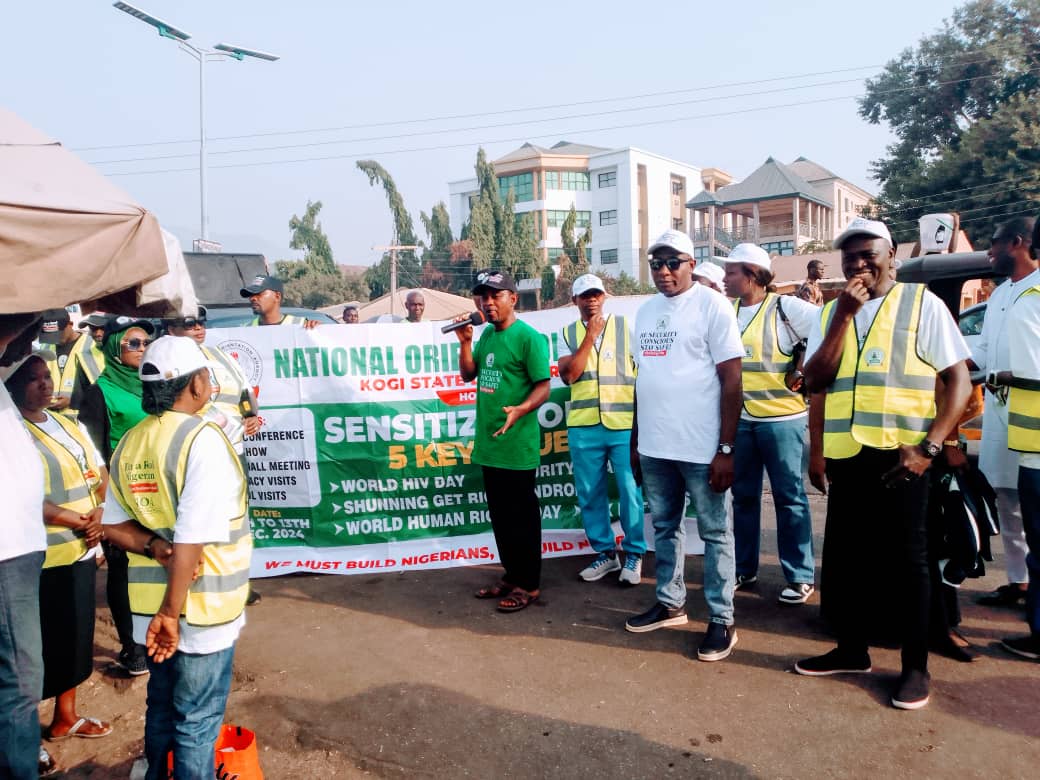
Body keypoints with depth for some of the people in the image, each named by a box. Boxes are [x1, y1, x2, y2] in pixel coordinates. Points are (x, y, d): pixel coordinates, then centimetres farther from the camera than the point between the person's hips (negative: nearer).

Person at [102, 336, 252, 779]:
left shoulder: (130, 443, 4)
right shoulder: (203, 440, -20)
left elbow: (113, 525, 7)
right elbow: (192, 540, -25)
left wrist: (155, 547, -7)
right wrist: (172, 612, -19)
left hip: (149, 604, 7)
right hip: (200, 608, -7)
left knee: (162, 707, 25)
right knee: (197, 719, 9)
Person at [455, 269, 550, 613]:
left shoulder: (529, 337, -13)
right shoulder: (487, 334, 12)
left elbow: (543, 387, -16)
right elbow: (468, 374, 15)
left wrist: (519, 410, -33)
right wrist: (465, 342, 0)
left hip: (517, 445, -8)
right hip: (488, 443, 8)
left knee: (521, 515, 3)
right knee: (500, 514, 16)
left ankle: (529, 584, 16)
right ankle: (511, 575, 30)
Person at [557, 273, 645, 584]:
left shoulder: (626, 326, 4)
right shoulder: (568, 334, 8)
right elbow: (568, 375, -6)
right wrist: (590, 335, -8)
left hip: (626, 425, -2)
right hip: (583, 427, 2)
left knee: (630, 492, 1)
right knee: (590, 495, 10)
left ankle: (634, 553, 18)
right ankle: (605, 552, 25)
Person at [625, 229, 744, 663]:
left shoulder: (711, 306, -7)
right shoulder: (645, 312, 12)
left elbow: (731, 380, -10)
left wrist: (726, 448, -14)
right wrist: (635, 441, 16)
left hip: (700, 446, -6)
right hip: (654, 446, 6)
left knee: (714, 533, 5)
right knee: (664, 527, 17)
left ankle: (721, 619, 16)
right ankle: (670, 602, 32)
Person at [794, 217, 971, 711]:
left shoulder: (922, 303, -1)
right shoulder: (830, 312, 9)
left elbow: (959, 381, -4)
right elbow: (814, 381, -3)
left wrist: (929, 447, -14)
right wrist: (844, 314, -10)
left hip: (899, 456, -4)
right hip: (846, 455, 4)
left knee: (906, 562, 5)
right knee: (845, 557, 13)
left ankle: (915, 667, 20)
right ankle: (852, 649, 30)